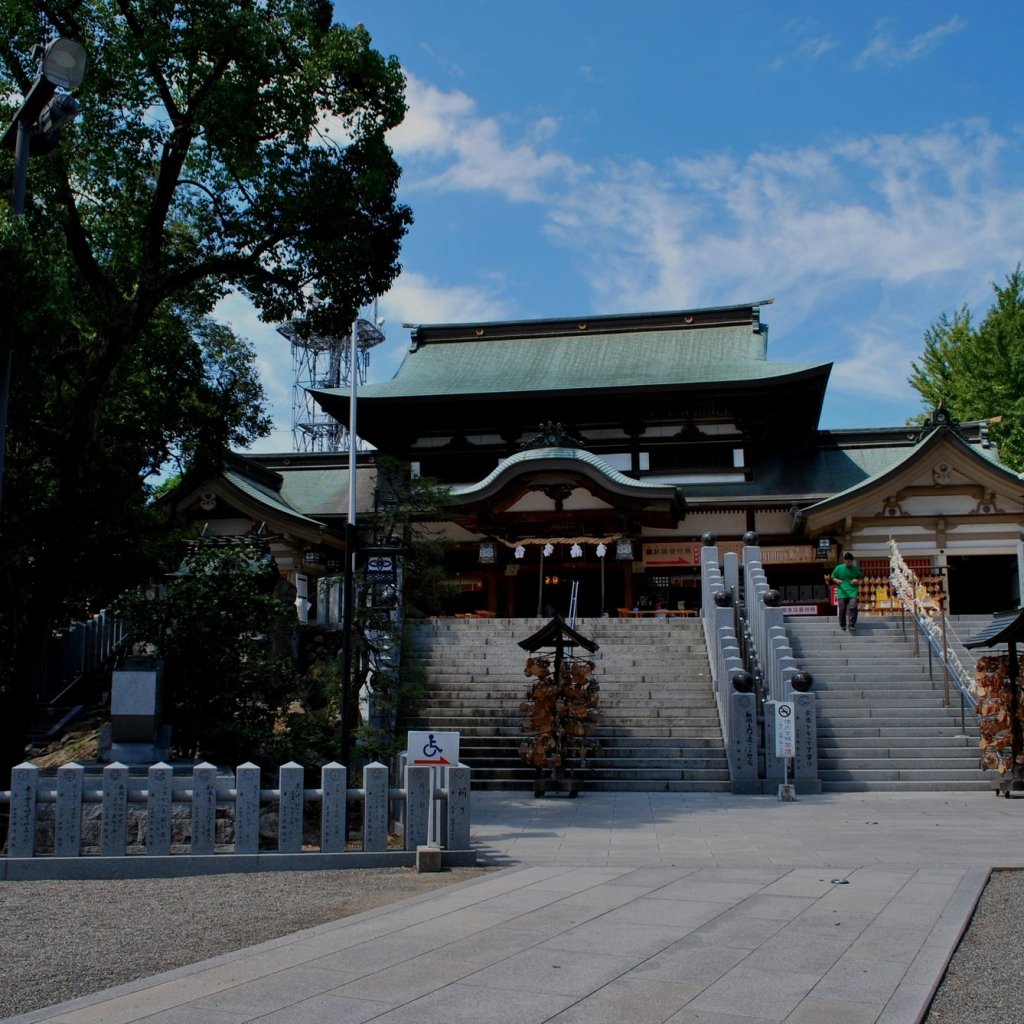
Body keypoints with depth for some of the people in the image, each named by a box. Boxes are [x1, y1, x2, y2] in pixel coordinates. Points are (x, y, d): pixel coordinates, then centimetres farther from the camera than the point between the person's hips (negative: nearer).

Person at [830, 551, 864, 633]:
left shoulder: (855, 569, 6)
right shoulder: (839, 568, 2)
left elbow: (861, 578, 21)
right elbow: (833, 577, 11)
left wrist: (857, 581, -2)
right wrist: (837, 581, -11)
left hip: (853, 592, 0)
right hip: (842, 593, 0)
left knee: (853, 607, -15)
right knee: (842, 609, 2)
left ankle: (851, 625, -5)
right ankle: (842, 625, 21)